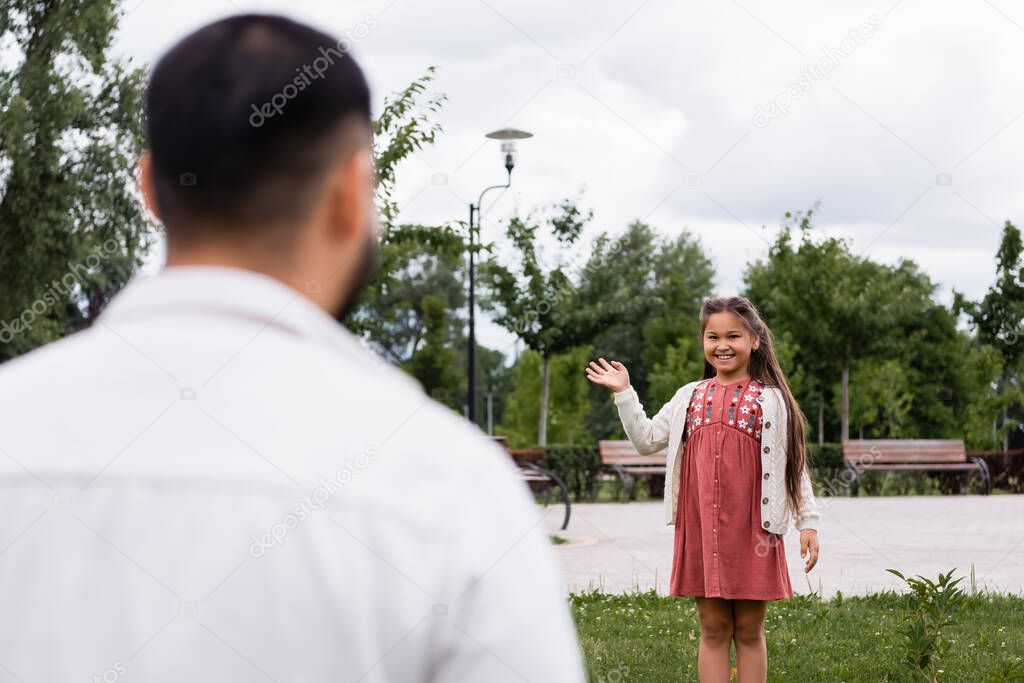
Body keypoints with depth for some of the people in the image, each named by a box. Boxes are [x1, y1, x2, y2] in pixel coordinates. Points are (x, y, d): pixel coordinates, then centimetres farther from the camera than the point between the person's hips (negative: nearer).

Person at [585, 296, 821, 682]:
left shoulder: (771, 400, 2)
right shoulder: (690, 397, 12)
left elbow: (793, 465, 4)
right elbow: (647, 440, 14)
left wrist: (808, 522, -1)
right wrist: (624, 393, 7)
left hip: (751, 530, -3)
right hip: (700, 530, 3)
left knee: (749, 631, 5)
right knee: (713, 630, 6)